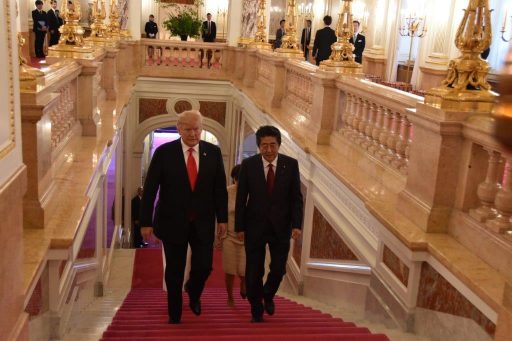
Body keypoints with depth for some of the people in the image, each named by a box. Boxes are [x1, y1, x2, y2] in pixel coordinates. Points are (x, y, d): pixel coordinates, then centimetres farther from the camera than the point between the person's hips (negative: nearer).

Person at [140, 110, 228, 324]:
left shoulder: (213, 152, -1)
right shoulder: (164, 152, -7)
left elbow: (220, 187, 5)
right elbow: (150, 189, -6)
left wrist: (222, 218, 3)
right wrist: (146, 222, -8)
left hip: (203, 222, 2)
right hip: (172, 221, -1)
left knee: (204, 267, 0)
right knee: (174, 271, 8)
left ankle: (193, 292, 35)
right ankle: (174, 314, 27)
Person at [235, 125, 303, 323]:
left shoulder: (291, 164, -5)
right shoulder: (248, 165, -7)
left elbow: (296, 198, -2)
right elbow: (241, 198, -3)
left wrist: (297, 225, -10)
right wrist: (239, 227, -5)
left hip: (281, 226, 1)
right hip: (255, 226, -1)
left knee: (279, 269, 4)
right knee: (254, 271, 4)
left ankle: (268, 295, 35)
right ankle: (256, 309, 24)